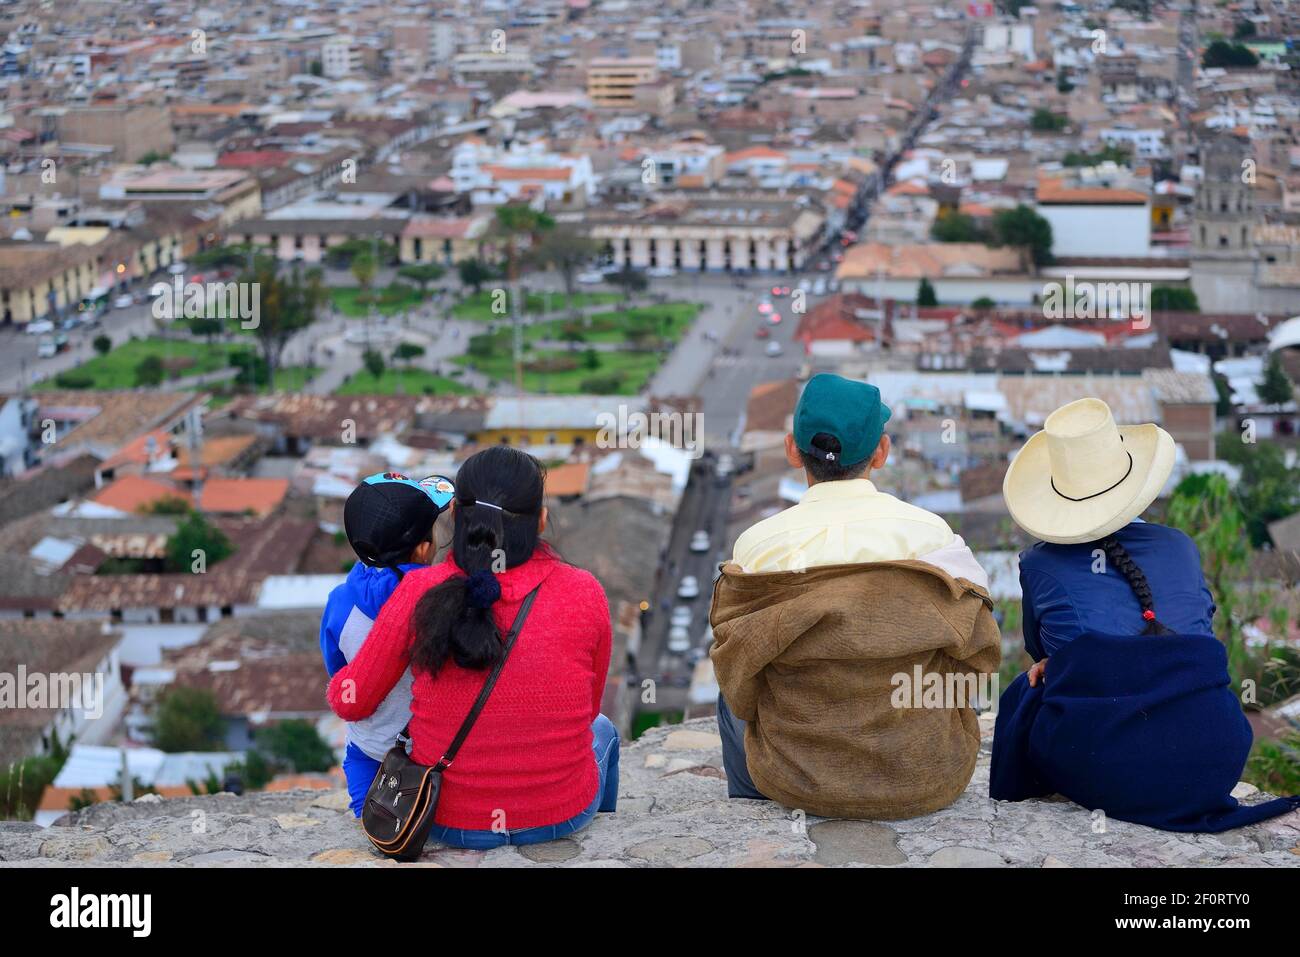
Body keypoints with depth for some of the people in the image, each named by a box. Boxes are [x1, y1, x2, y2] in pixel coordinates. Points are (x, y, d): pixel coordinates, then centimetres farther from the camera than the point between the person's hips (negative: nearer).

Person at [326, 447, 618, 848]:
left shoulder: (420, 593, -17)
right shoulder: (584, 594, -16)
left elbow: (351, 703, -5)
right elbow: (587, 708, 1)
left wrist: (342, 678, 18)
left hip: (450, 822, 1)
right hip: (565, 813, -1)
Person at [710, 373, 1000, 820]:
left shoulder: (757, 544, -11)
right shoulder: (932, 533, -10)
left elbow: (736, 676, -2)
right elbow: (978, 653, -1)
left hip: (799, 783, 0)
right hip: (930, 781, 1)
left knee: (729, 700, 33)